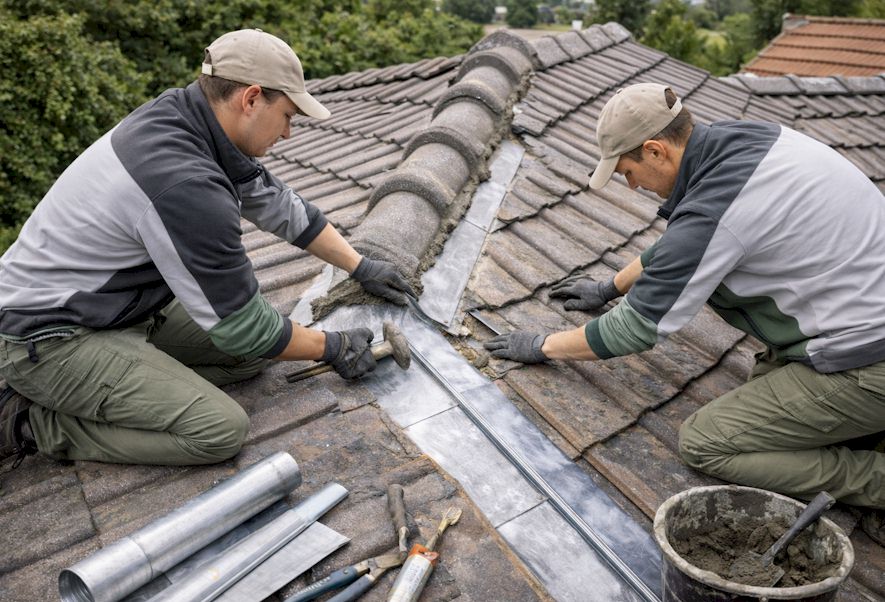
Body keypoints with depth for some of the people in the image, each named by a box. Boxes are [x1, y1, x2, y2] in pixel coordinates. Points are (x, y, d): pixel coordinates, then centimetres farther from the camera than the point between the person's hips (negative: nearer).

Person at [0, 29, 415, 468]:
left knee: (254, 353, 4)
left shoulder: (182, 116, -4)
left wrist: (360, 266, 11)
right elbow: (244, 328, -22)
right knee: (221, 429, -18)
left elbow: (276, 204, 7)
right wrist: (331, 348, -6)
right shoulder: (189, 187, -32)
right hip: (49, 337, -9)